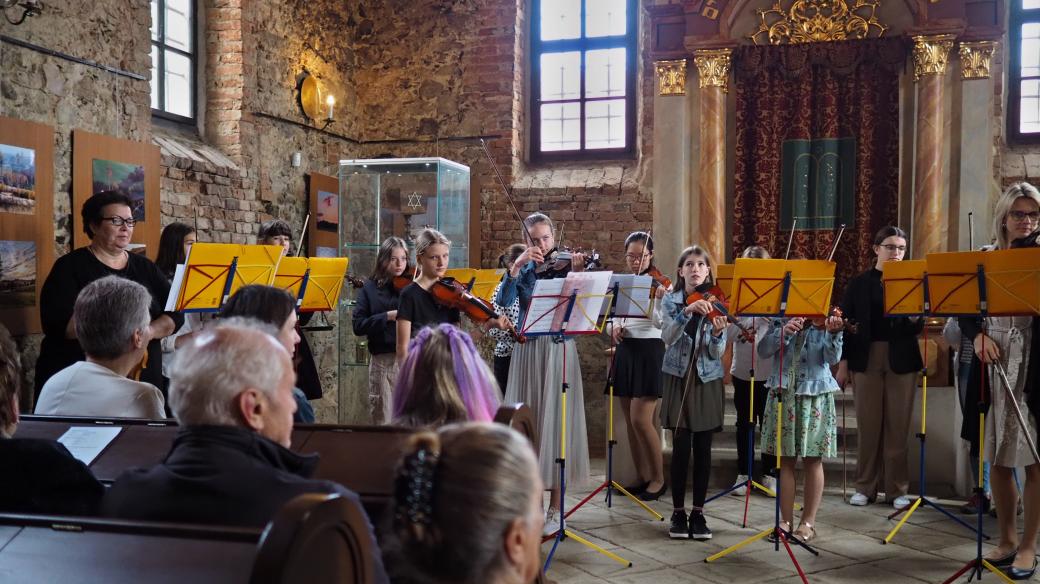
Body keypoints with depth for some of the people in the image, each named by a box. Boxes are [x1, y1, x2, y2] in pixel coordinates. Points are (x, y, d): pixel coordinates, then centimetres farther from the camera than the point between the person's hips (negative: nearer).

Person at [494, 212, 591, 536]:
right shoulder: (523, 271, 8)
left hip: (559, 350, -2)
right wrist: (517, 264, -16)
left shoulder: (565, 266, 3)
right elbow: (503, 302, -9)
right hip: (528, 351, 2)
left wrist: (578, 274, -22)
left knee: (555, 421, -3)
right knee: (528, 420, 5)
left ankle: (555, 508, 5)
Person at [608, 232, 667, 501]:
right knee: (630, 421, 8)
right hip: (625, 351, 6)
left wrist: (660, 299, -37)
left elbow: (661, 322, -19)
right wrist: (614, 327, -4)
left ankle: (658, 478, 4)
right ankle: (642, 477, 18)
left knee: (641, 419, -10)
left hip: (650, 351, -6)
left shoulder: (658, 284, -6)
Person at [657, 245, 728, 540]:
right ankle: (678, 512, 10)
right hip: (678, 379, -1)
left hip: (707, 380, 1)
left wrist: (717, 332, -27)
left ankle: (698, 512, 13)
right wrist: (688, 311, -31)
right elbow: (668, 338, -17)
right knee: (681, 448, -3)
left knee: (702, 449, 3)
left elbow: (717, 352, -6)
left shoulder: (715, 303, 0)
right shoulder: (670, 300, 0)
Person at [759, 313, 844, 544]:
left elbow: (833, 358, -14)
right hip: (782, 394, 2)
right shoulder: (782, 321, 6)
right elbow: (763, 350, -6)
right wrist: (784, 332, -21)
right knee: (785, 460, 6)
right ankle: (786, 520, 15)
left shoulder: (824, 323, 0)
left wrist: (833, 334, -32)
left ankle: (808, 523, 14)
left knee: (813, 460, 4)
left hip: (815, 396, -2)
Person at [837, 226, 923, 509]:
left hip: (901, 361, 0)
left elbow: (917, 329, 2)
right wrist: (843, 363, -1)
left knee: (897, 426, 3)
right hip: (865, 360, 0)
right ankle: (865, 486, 14)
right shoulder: (858, 283, 5)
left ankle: (897, 488, 12)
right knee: (868, 425, 4)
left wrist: (915, 317, -20)